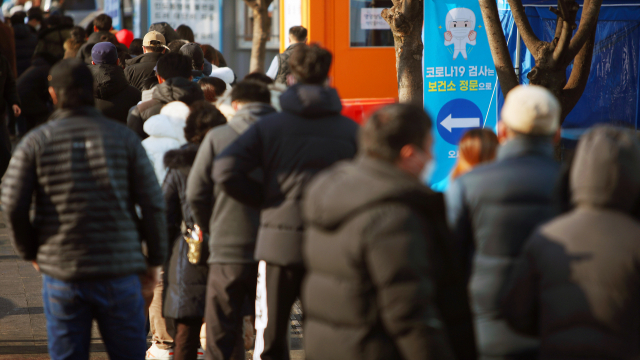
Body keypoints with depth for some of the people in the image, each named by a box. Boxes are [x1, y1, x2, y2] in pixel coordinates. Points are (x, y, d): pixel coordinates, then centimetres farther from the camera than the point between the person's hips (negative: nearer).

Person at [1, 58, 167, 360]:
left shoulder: (35, 143, 0)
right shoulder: (123, 137, 1)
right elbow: (152, 203, -1)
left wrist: (31, 252, 12)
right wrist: (155, 259, 9)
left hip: (61, 274, 0)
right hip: (119, 269, 0)